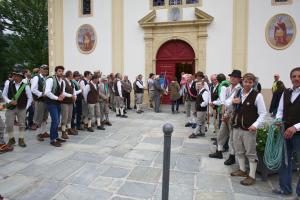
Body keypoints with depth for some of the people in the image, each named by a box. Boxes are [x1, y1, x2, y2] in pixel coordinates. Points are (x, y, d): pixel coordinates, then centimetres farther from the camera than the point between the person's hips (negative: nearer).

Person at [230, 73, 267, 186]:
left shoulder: (257, 96, -10)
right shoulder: (237, 93, 6)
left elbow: (263, 113, -10)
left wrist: (255, 125, -23)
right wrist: (232, 101, -8)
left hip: (249, 129, -6)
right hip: (236, 127, 6)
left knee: (251, 153, 5)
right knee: (239, 151, 18)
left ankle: (252, 176, 18)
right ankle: (242, 170, 37)